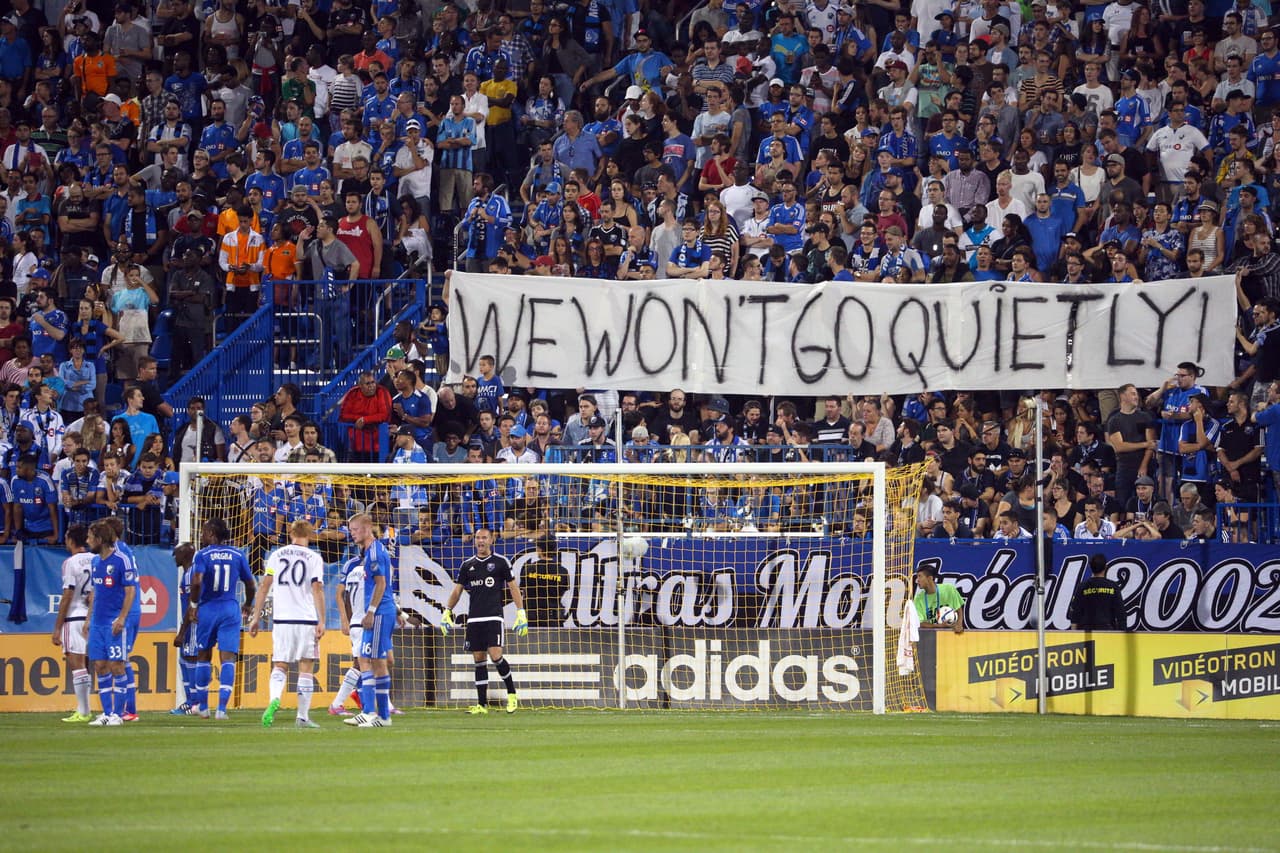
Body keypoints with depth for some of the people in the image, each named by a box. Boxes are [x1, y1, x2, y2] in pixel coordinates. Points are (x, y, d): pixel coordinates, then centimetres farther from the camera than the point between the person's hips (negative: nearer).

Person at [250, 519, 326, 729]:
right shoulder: (314, 558, 1)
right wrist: (321, 621, -6)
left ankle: (275, 698, -22)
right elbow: (317, 589, -6)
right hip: (307, 618, -2)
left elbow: (264, 587, 6)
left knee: (280, 666, 8)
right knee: (306, 669, 6)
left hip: (281, 619, 2)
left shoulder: (276, 555, 8)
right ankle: (302, 717, 4)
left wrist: (256, 617, 10)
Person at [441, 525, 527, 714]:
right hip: (473, 619, 4)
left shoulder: (501, 562, 1)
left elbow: (513, 587, 3)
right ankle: (482, 704, 6)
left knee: (495, 656, -17)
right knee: (478, 659, 3)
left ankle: (512, 694, 2)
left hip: (493, 617, -4)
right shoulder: (468, 564, 12)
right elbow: (457, 590, 17)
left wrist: (521, 613, -3)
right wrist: (447, 612, 9)